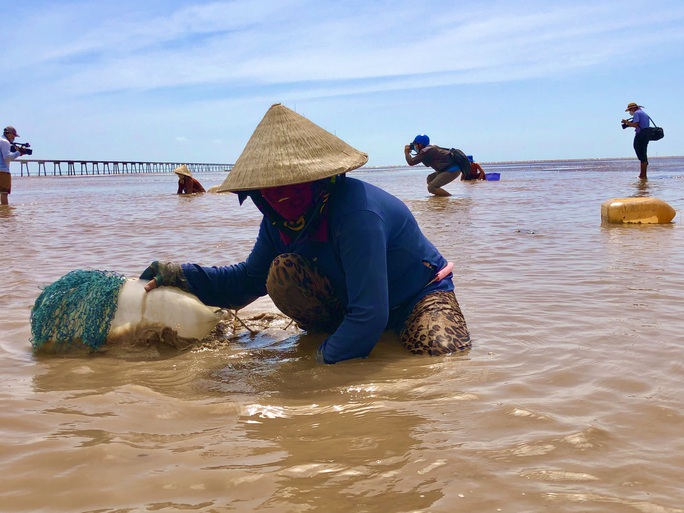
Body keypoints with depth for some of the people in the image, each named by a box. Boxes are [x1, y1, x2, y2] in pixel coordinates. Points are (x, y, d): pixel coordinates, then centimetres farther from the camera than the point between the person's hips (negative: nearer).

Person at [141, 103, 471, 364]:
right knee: (283, 272, -16)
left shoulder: (357, 213, -36)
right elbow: (249, 278, 2)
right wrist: (181, 275, -8)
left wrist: (325, 359, -24)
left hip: (420, 293, -6)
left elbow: (369, 314, -37)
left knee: (442, 349, -36)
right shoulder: (280, 219, -10)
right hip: (351, 300, 7)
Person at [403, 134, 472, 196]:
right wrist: (410, 148, 26)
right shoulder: (430, 148, 19)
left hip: (453, 169, -10)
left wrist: (406, 152, 7)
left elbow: (411, 162, -11)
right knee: (430, 178, 21)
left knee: (431, 188, -14)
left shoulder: (426, 151, -11)